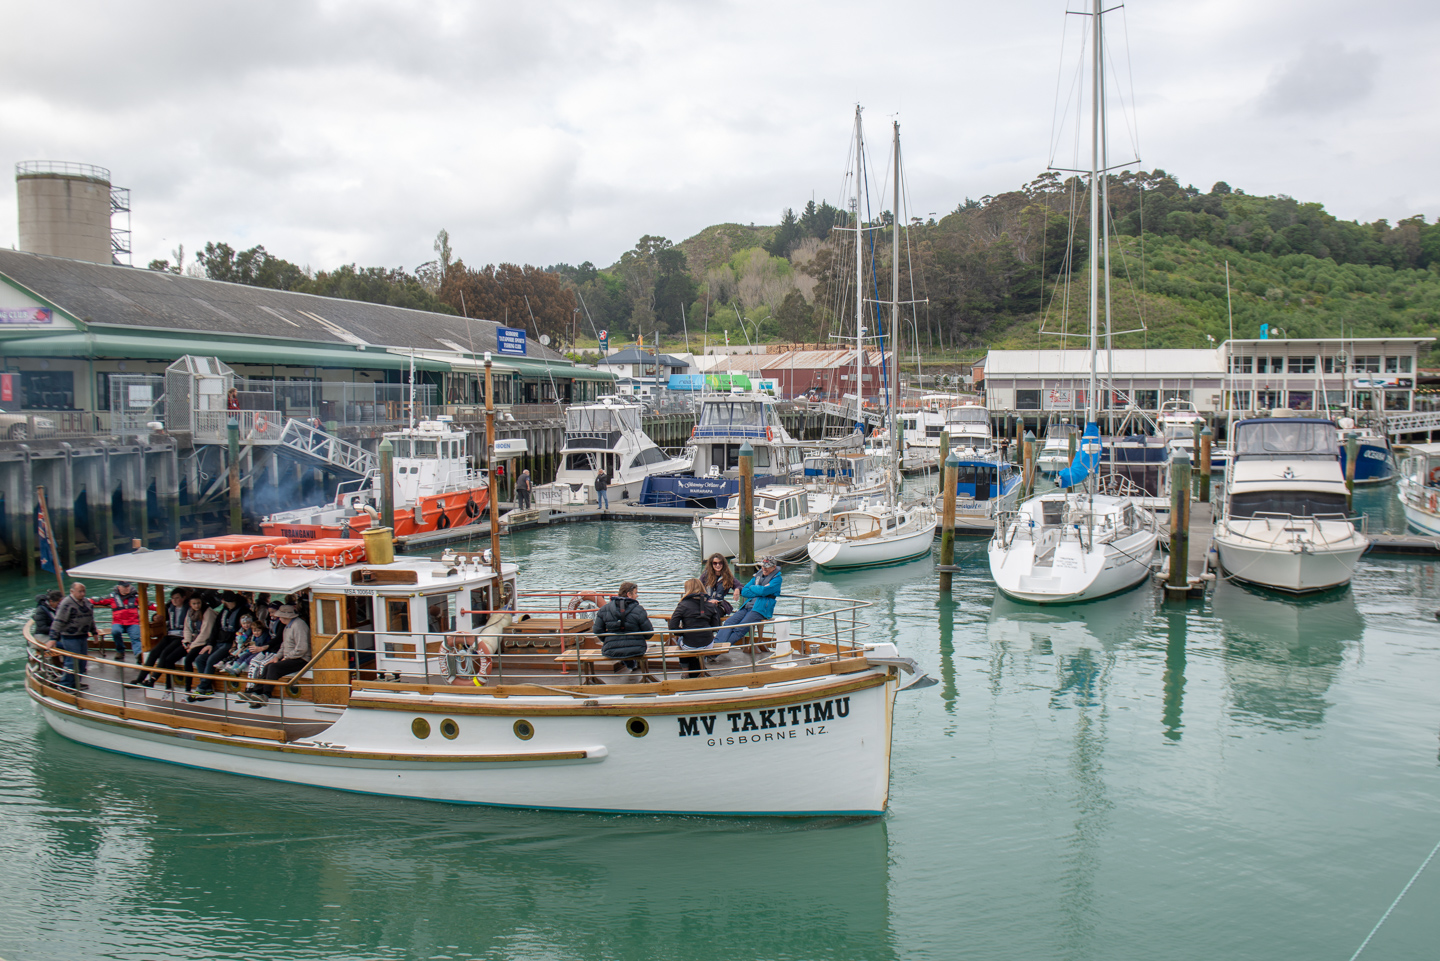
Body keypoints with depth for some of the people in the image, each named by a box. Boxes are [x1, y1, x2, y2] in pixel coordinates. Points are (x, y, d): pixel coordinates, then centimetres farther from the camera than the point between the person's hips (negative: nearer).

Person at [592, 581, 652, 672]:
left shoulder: (604, 609, -3)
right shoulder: (638, 610, -10)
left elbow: (597, 630, 0)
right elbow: (649, 633, -6)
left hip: (611, 651, 1)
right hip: (636, 650, -1)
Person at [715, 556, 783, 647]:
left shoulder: (776, 578, 2)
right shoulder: (758, 575, 21)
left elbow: (763, 591, -14)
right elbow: (744, 591, 13)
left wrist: (752, 587, 5)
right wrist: (758, 591, -2)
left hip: (761, 609, -7)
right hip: (747, 606, 7)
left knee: (741, 629, -26)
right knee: (729, 622, -18)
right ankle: (716, 644, -31)